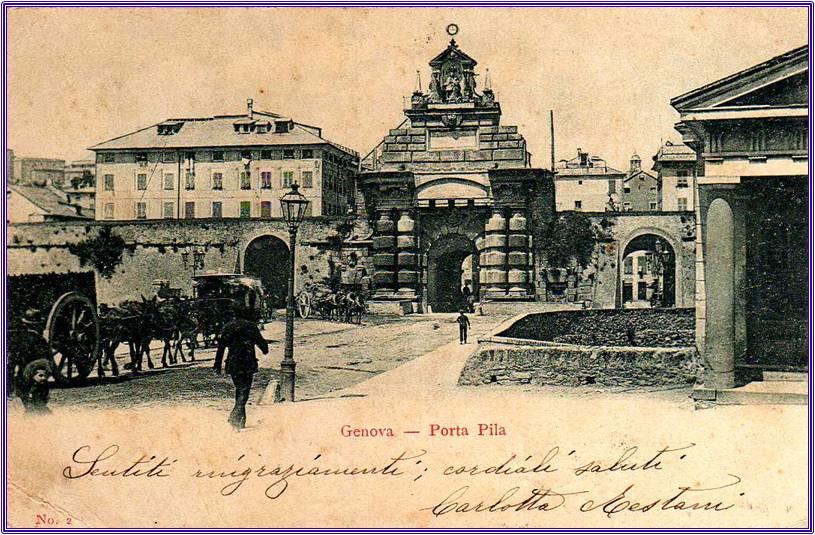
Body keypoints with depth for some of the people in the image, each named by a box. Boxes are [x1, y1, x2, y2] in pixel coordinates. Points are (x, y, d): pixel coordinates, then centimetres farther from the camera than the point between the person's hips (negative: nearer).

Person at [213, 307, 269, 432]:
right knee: (244, 390, -4)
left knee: (239, 388, 18)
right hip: (248, 363, -4)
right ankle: (235, 414, -24)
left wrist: (218, 364, 10)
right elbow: (260, 341, 1)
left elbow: (221, 346, 8)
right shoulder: (251, 326, -2)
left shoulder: (228, 326, 9)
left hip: (233, 363, 4)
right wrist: (265, 349, 25)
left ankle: (241, 418, 21)